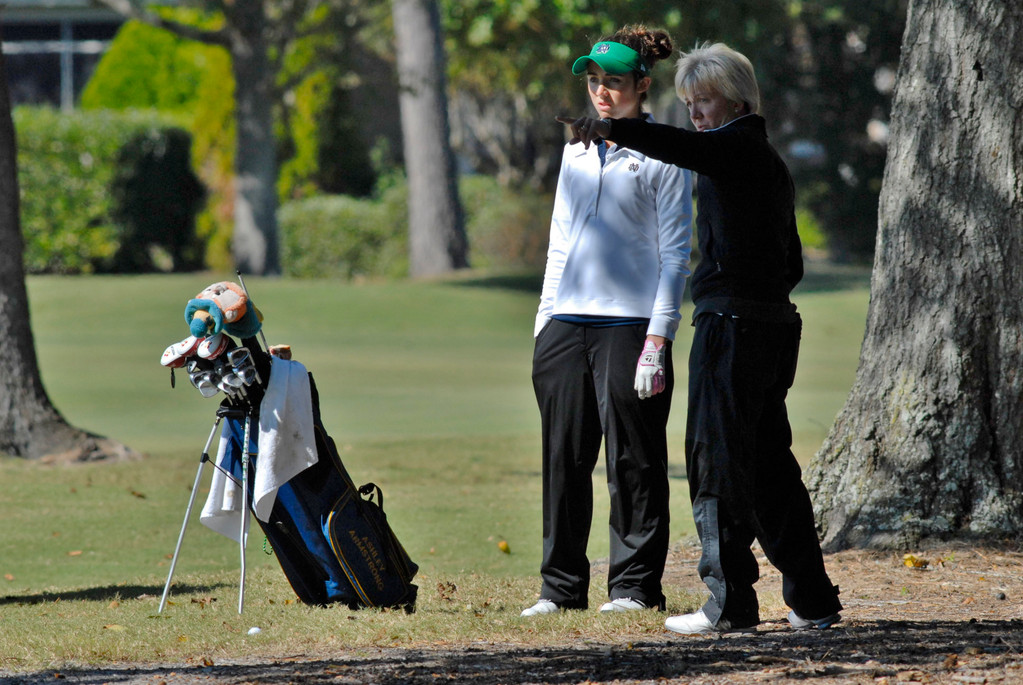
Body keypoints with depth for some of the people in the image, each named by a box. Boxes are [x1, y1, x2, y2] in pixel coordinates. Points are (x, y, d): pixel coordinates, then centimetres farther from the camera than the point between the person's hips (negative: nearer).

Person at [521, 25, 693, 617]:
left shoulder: (663, 157, -1)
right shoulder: (577, 152, 17)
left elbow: (675, 254, -5)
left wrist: (658, 340, -13)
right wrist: (544, 321, 13)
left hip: (630, 323, -6)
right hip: (566, 324, 6)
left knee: (634, 462, -2)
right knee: (564, 457, 5)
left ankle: (636, 585, 5)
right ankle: (563, 585, 12)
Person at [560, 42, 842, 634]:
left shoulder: (736, 147, -7)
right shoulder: (770, 161, 21)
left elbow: (682, 146, -29)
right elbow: (792, 263, 25)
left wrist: (614, 129, -39)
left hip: (731, 321, -9)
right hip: (774, 318, 9)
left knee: (718, 460, -6)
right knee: (770, 463, 14)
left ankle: (730, 603, -8)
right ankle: (812, 599, 16)